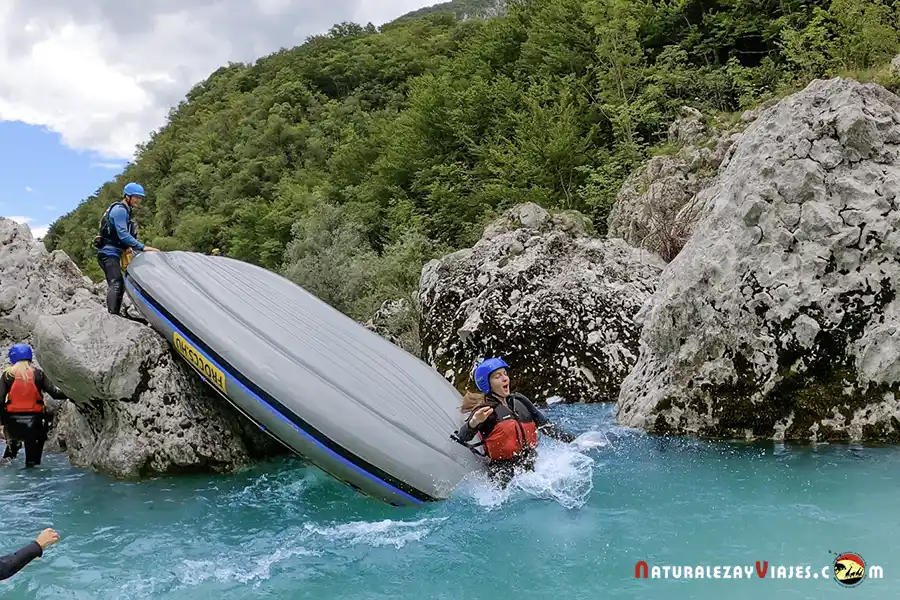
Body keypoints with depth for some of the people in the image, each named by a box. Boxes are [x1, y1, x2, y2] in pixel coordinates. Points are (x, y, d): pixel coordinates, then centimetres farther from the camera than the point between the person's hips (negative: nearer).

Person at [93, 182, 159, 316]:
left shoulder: (125, 211, 18)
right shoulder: (120, 210, -13)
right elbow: (123, 234, -25)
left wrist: (127, 247, 8)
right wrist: (142, 247, -30)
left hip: (113, 254, 11)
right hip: (109, 253, -11)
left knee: (119, 286, 13)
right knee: (116, 285, -22)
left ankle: (114, 315, 18)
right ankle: (112, 314, -32)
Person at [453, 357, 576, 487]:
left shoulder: (520, 401, 12)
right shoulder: (484, 410, -5)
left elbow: (546, 425, 22)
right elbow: (463, 437, -21)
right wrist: (473, 422, -44)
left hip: (530, 468, 6)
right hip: (504, 475, -6)